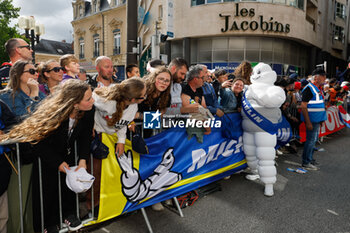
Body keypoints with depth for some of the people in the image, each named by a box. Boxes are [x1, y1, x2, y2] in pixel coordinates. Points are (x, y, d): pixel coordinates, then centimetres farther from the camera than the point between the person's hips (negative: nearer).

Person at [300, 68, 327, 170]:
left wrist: (321, 120, 20)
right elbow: (303, 106, -21)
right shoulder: (309, 88, -16)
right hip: (312, 119, -10)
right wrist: (308, 122, -24)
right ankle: (306, 162, 5)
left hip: (317, 119, 10)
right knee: (311, 140, -4)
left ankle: (310, 158, 29)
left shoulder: (318, 88, 14)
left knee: (314, 139, 17)